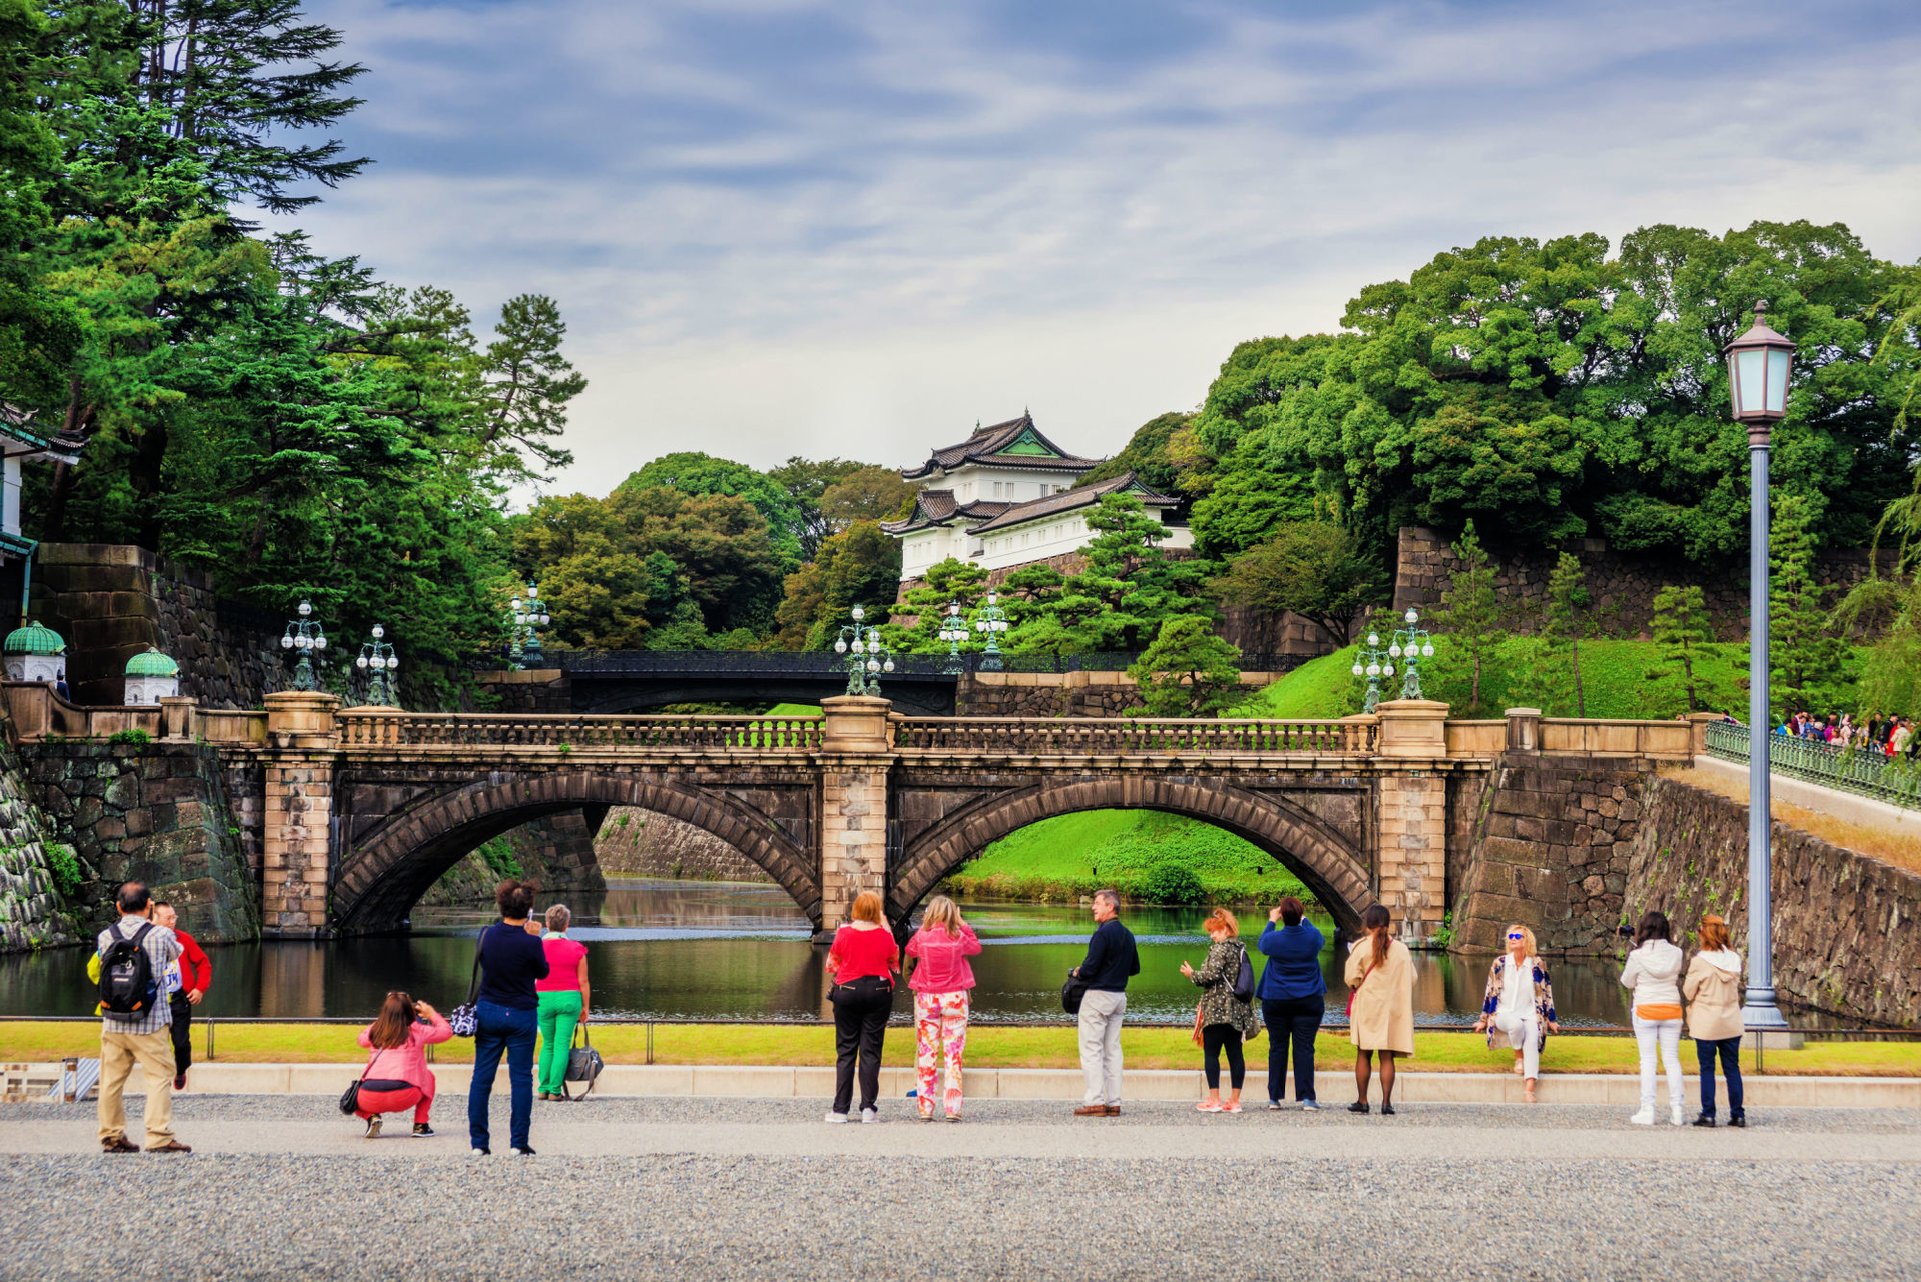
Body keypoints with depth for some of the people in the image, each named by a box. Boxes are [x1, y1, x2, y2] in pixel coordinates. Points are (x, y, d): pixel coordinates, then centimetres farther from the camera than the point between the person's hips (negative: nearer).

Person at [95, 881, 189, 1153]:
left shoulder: (105, 937, 0)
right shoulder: (161, 935, -7)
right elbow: (176, 952, 14)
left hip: (113, 1024, 4)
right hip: (150, 1024, -4)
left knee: (112, 1079, 13)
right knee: (159, 1077, 1)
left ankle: (111, 1135, 19)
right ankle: (159, 1137, -5)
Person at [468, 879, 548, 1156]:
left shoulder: (487, 934, -6)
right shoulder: (530, 942, -16)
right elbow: (543, 972, 0)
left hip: (488, 1011, 3)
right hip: (521, 1015, -3)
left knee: (482, 1076, 8)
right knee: (521, 1078, 4)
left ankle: (478, 1142, 8)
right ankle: (519, 1143, 4)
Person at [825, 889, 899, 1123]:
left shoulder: (844, 933, -5)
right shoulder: (884, 934, -4)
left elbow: (831, 965, 3)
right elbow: (894, 963, 13)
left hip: (847, 991, 0)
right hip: (878, 991, 0)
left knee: (845, 1051, 5)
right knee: (871, 1051, 3)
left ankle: (840, 1109, 1)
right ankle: (868, 1108, -1)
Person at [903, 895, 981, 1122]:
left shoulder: (922, 936, -6)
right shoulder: (958, 937, -7)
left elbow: (909, 951, 15)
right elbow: (977, 948, 13)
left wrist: (924, 926, 13)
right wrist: (962, 924, 11)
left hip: (926, 999, 1)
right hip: (954, 998, -1)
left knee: (926, 1053, 5)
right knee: (953, 1054, 1)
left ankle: (925, 1108, 3)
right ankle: (952, 1109, -4)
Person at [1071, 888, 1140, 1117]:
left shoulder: (1104, 933, -16)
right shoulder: (1128, 935, 11)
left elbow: (1090, 967, -21)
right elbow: (1135, 968, 18)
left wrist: (1078, 973, -1)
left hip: (1098, 995, -8)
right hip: (1119, 995, 8)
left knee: (1091, 1050, -4)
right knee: (1112, 1050, 10)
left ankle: (1095, 1101, -8)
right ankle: (1113, 1102, 8)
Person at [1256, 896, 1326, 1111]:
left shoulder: (1274, 938, -10)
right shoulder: (1313, 937, -8)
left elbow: (1262, 944, 15)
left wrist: (1272, 921, 28)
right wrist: (1303, 919, 33)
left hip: (1275, 1002, 0)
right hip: (1308, 1001, 0)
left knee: (1277, 1047, 7)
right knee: (1304, 1048, -2)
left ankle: (1274, 1097, 8)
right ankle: (1306, 1096, -8)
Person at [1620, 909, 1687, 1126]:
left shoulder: (1638, 955, -13)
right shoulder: (1675, 954, -6)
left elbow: (1627, 982, 0)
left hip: (1646, 1010, -3)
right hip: (1671, 1009, 3)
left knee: (1647, 1060, 3)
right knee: (1672, 1059, 9)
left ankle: (1647, 1110, 0)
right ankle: (1676, 1110, 9)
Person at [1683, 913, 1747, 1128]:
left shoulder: (1700, 961, -15)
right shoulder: (1734, 959, -1)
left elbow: (1688, 992, -6)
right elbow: (1736, 986, 11)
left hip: (1706, 1024, -4)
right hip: (1731, 1023, 4)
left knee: (1707, 1069, 4)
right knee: (1732, 1068, 10)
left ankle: (1708, 1114, 2)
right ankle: (1738, 1114, 10)